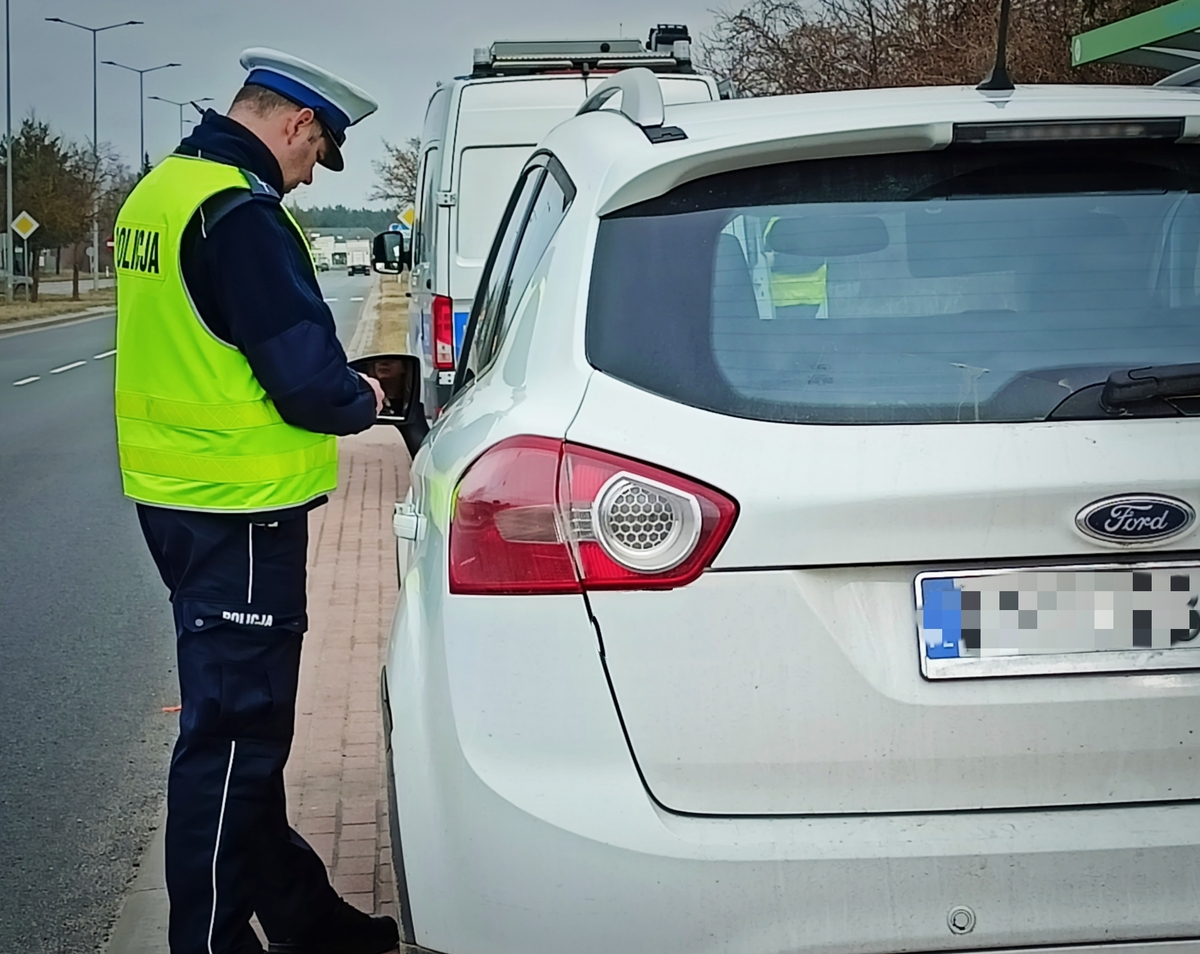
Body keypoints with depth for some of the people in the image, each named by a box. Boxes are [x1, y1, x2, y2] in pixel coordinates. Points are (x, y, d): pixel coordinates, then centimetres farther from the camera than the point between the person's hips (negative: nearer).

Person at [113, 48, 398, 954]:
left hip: (175, 495, 10)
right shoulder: (241, 213, -19)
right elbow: (308, 380, -21)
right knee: (234, 735, -3)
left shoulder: (161, 191, 12)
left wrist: (332, 380, 12)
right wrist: (363, 400, 0)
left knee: (241, 720, 17)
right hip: (240, 510, -10)